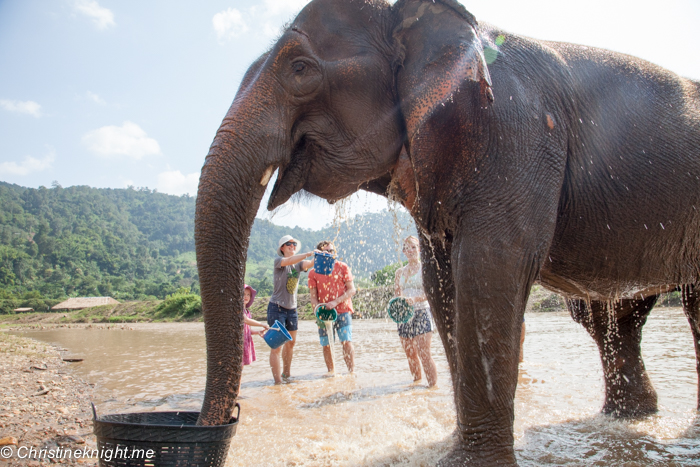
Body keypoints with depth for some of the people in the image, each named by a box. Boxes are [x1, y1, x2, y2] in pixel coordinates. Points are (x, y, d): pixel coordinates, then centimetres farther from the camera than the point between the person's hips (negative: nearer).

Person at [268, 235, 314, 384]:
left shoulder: (298, 263, 7)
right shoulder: (278, 260, -8)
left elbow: (310, 264, -13)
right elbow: (289, 261, -30)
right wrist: (309, 253, -39)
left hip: (292, 308, 7)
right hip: (277, 307, -6)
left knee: (291, 343, 18)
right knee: (277, 346, -9)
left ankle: (286, 374, 36)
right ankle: (278, 382, -7)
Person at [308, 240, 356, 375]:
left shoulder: (342, 267, 2)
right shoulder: (313, 273, 5)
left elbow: (352, 290, -3)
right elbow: (313, 296, 4)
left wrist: (335, 302, -15)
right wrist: (318, 309, -16)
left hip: (342, 310, -2)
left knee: (347, 342, -13)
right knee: (326, 345, 5)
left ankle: (352, 371, -5)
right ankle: (331, 372, 22)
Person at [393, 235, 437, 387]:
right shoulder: (400, 272, 14)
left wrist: (414, 299, -27)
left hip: (421, 312, -5)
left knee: (424, 354, -10)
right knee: (410, 355, 9)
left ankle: (433, 386, -2)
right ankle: (416, 382, 23)